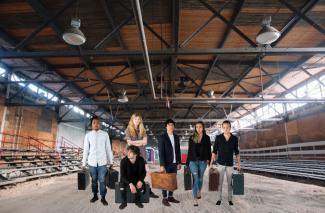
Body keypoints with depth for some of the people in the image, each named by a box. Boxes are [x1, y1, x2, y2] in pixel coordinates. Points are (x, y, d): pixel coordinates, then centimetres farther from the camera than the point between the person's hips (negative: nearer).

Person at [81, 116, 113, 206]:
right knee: (94, 180, 13)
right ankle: (95, 195, 30)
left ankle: (103, 198, 15)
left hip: (102, 161, -1)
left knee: (102, 180, 1)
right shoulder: (88, 135, 2)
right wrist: (84, 163, 5)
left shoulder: (105, 134, 0)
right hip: (92, 162, 1)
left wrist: (110, 161, 5)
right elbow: (85, 149, 5)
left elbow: (108, 148, 4)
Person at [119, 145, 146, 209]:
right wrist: (130, 184, -38)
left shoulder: (141, 160, -17)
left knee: (141, 185, -26)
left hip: (137, 178, 1)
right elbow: (123, 176, -23)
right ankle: (124, 202, -1)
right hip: (126, 179, -1)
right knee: (122, 186, -29)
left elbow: (143, 172, -5)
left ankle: (138, 201, 4)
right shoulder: (124, 161, -23)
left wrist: (140, 180, -25)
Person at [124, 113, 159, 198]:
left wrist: (134, 142, -11)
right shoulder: (128, 130, 0)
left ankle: (149, 191, 6)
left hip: (142, 153, 3)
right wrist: (140, 143, -6)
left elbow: (145, 141, -4)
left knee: (147, 172, 0)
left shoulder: (142, 130, 8)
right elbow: (129, 143, -8)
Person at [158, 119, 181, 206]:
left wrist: (179, 162, 10)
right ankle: (164, 198, 15)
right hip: (166, 163, -5)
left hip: (174, 163, 5)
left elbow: (178, 150, 13)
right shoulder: (162, 137, -8)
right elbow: (161, 152, -12)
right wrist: (162, 165, -17)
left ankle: (170, 197, 23)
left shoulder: (176, 137, 8)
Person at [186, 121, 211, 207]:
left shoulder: (206, 137, 2)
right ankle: (195, 199, 0)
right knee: (195, 179, -6)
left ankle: (199, 192, 41)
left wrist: (209, 159, -2)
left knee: (200, 178, 15)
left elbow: (209, 149, 6)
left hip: (203, 161, 1)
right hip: (193, 161, -1)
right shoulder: (192, 138, 2)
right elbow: (189, 150, 4)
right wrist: (187, 162, 4)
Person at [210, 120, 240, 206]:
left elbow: (236, 152, 4)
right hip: (220, 163, -1)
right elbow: (214, 151, -3)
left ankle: (230, 199, 25)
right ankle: (219, 199, 18)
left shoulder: (235, 138, -4)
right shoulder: (218, 137, -8)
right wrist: (211, 163, -7)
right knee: (219, 182, 4)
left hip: (230, 164, 1)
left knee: (230, 182, 9)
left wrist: (239, 164, 0)